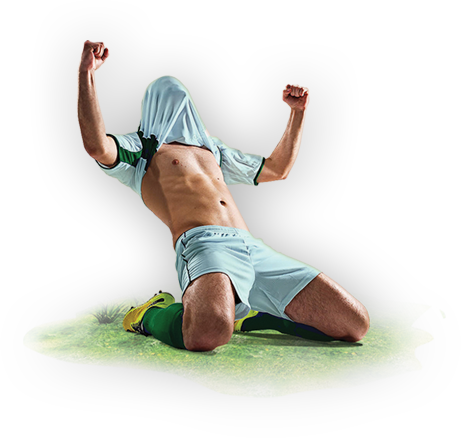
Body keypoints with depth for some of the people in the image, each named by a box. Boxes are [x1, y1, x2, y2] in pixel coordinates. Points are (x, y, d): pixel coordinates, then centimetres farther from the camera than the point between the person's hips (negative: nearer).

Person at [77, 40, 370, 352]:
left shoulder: (212, 148, 38)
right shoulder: (137, 148, 20)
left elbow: (277, 169, 44)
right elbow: (96, 145, -4)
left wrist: (298, 111, 42)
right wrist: (86, 72, -9)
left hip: (258, 251, 6)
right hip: (204, 245, -6)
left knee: (355, 324, -8)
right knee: (206, 335, -39)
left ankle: (246, 312, 8)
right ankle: (152, 314, -4)